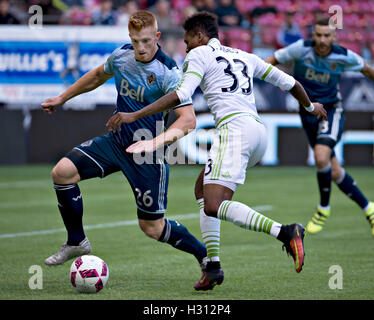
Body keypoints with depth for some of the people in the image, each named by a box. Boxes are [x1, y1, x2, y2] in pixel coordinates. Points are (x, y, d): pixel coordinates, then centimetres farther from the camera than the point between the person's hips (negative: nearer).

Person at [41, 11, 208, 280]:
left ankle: (206, 256, 22)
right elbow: (99, 75, 22)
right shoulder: (121, 56, -2)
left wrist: (157, 141, -42)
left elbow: (188, 120, -27)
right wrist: (62, 98, 26)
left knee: (152, 228, -1)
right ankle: (77, 242, 7)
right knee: (62, 172, -11)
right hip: (117, 140, 6)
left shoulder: (168, 73, -21)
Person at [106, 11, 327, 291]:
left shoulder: (200, 54, 8)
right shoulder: (244, 57, 27)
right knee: (202, 188, 21)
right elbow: (288, 82, 31)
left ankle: (285, 232, -32)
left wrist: (135, 115, -6)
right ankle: (213, 265, 10)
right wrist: (311, 107, 50)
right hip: (259, 132, 9)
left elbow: (181, 95, -6)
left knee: (213, 206, -17)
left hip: (234, 128, -8)